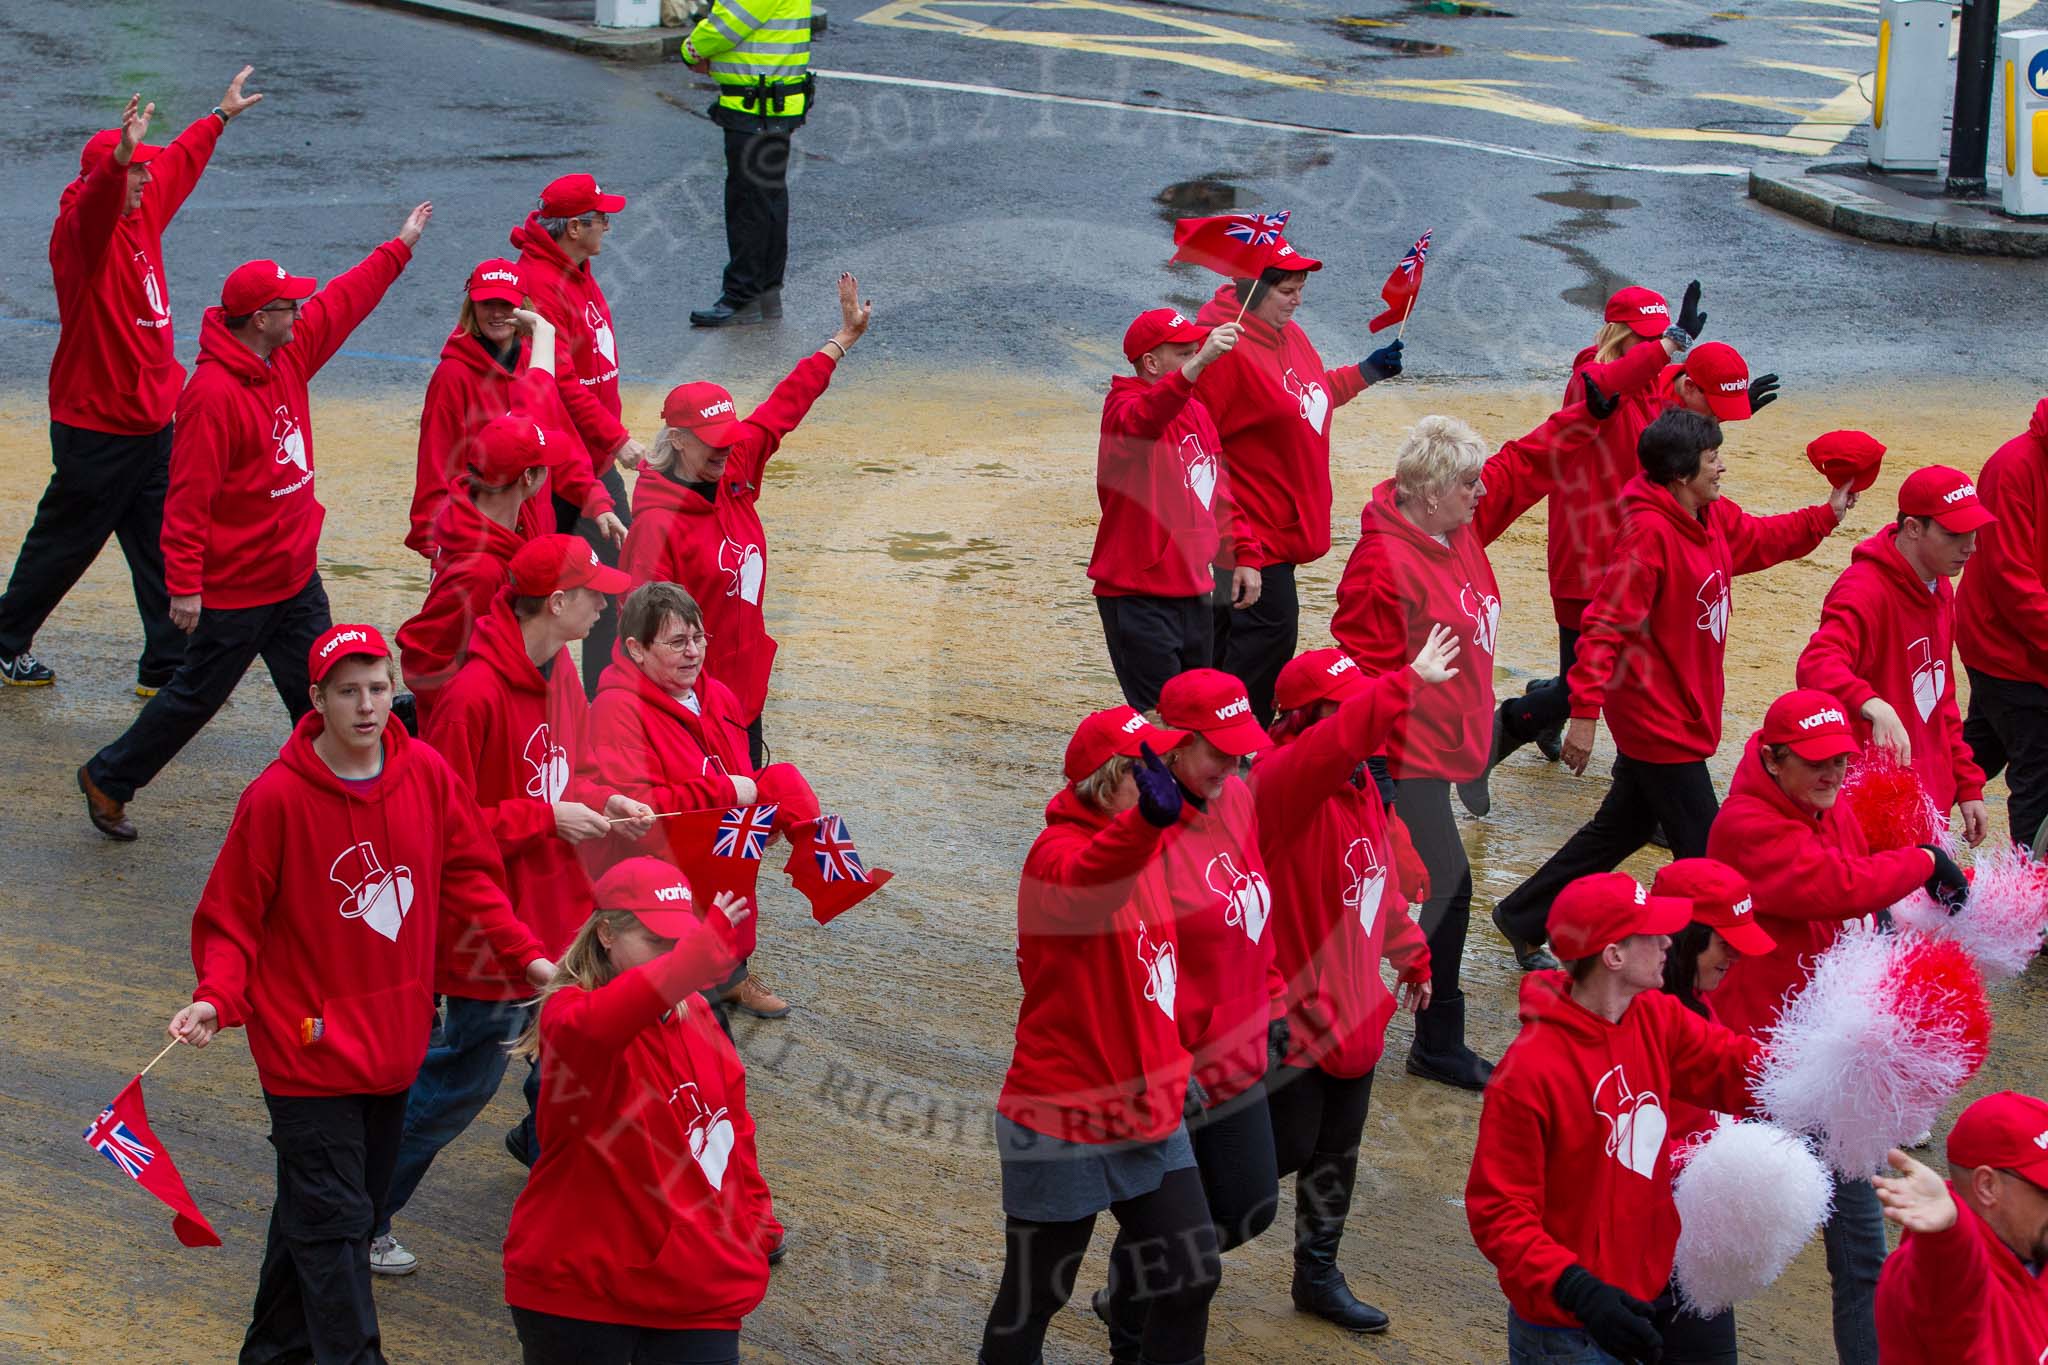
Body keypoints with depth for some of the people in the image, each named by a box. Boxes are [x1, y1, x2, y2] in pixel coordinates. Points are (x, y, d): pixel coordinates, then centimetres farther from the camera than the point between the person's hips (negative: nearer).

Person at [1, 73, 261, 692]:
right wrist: (119, 158, -61)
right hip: (97, 426, -8)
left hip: (153, 419, 8)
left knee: (163, 548, 9)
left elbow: (179, 162, 26)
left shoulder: (143, 210, 7)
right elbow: (97, 205, -42)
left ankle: (167, 665, 15)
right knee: (65, 541, 6)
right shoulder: (83, 228, -17)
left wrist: (220, 117, 39)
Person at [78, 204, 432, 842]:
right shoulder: (214, 392, -24)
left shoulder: (289, 355, 2)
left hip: (297, 578, 8)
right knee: (196, 695, 7)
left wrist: (399, 247, 24)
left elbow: (345, 301, 18)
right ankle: (107, 780, 25)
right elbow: (188, 496, -24)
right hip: (233, 589, -8)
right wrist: (184, 586, -24)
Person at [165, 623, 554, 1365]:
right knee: (331, 1220, -6)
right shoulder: (276, 797, -16)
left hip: (393, 1040, 5)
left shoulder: (426, 772, -3)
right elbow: (232, 916, -9)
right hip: (308, 1045, -5)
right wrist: (217, 998, -25)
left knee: (334, 1209, 18)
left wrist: (524, 953, 0)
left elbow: (468, 874, 9)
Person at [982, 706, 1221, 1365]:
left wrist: (1172, 1065, 23)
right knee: (1034, 1295, 5)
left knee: (1190, 1274, 8)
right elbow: (1082, 881, -46)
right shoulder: (1058, 851, -19)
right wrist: (1148, 817, -65)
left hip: (1150, 1116, 8)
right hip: (1063, 1129, -8)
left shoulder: (1141, 850, 9)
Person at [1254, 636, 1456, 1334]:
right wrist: (1408, 682, -52)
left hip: (1353, 1008, 8)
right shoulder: (1281, 781, -22)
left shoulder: (1359, 782, 6)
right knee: (1288, 1147, 0)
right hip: (1294, 1012, -8)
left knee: (1336, 1154, 18)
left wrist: (1411, 956, 25)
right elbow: (1333, 745, -45)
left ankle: (1318, 1275, 33)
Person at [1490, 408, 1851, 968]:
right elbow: (1606, 623, -26)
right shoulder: (1650, 533, -24)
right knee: (1704, 853, -3)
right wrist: (1584, 711, -28)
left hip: (1684, 709, 10)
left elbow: (1764, 539, 26)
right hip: (1658, 717, -10)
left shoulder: (1714, 518, 5)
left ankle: (1524, 917, 33)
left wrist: (1829, 514, 13)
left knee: (1621, 827, 21)